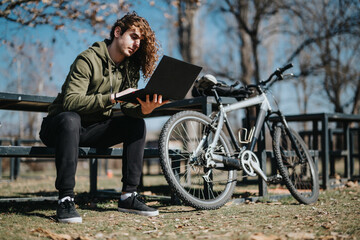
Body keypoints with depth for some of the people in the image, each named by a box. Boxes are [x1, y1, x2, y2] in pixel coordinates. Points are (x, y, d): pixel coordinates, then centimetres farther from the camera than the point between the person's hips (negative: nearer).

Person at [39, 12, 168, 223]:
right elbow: (70, 101, -28)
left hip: (94, 130, 6)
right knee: (70, 118, -38)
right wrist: (111, 98, -37)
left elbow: (128, 106, -4)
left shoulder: (129, 68, 4)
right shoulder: (89, 59, -17)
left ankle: (128, 196, -12)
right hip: (60, 125, -6)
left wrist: (143, 109, -27)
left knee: (137, 124, -14)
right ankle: (65, 199, -34)